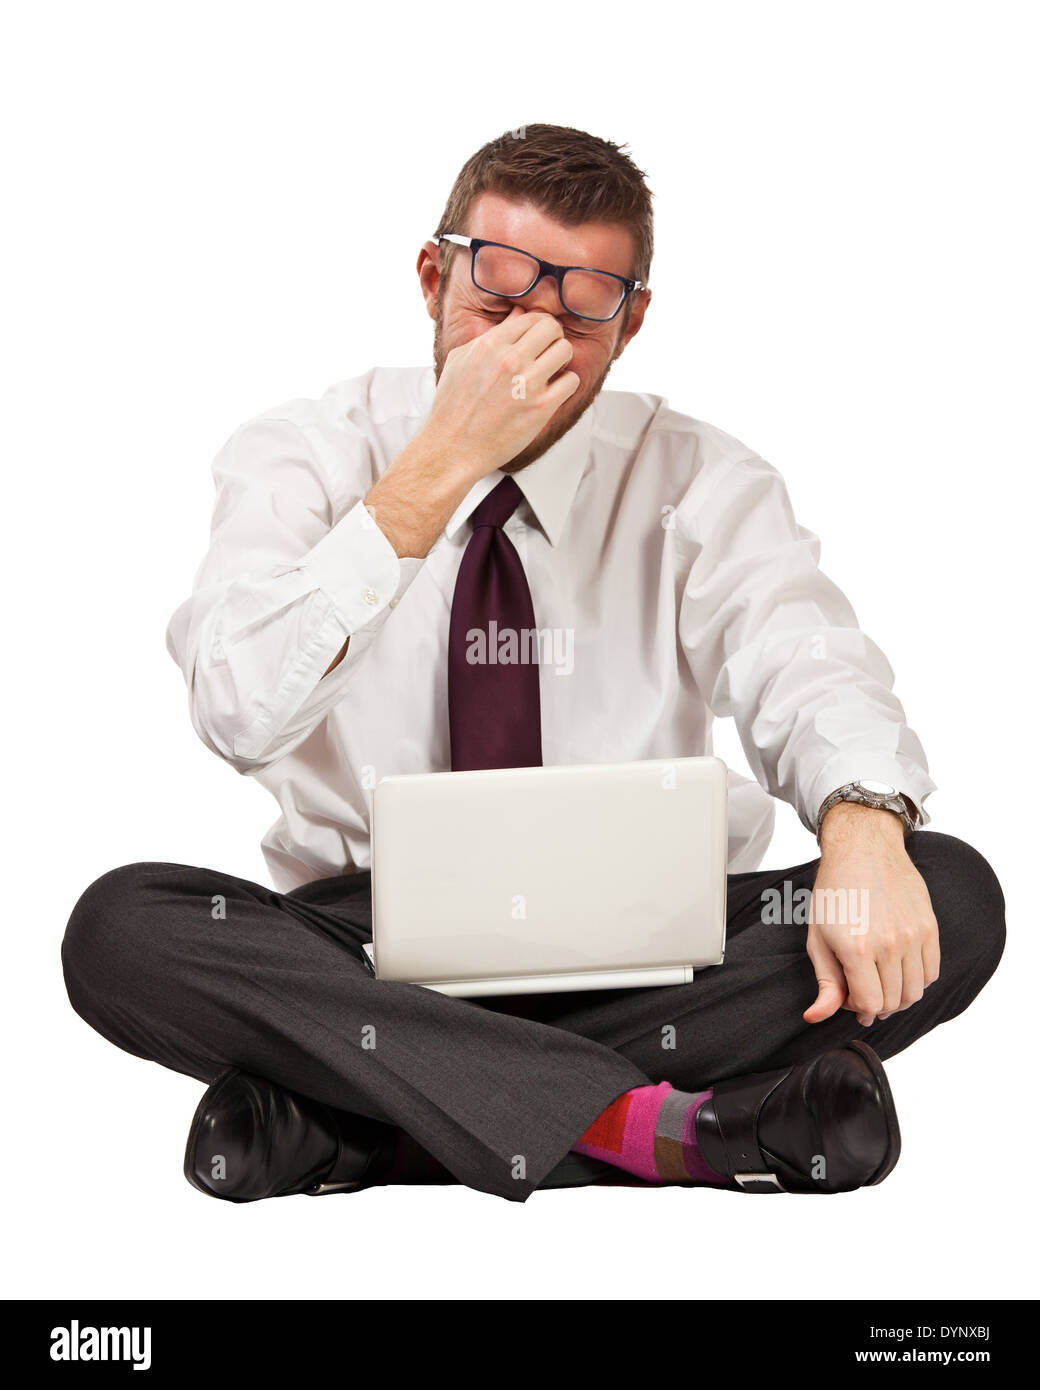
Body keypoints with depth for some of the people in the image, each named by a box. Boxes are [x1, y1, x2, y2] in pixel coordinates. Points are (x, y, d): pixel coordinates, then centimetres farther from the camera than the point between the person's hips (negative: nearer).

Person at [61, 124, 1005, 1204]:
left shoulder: (700, 481, 3)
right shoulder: (301, 456, -1)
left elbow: (808, 670, -15)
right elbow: (238, 713, -19)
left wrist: (862, 828, -38)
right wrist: (439, 467, -21)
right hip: (367, 950, -1)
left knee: (950, 897, -23)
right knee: (121, 926, -29)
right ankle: (648, 1123, -31)